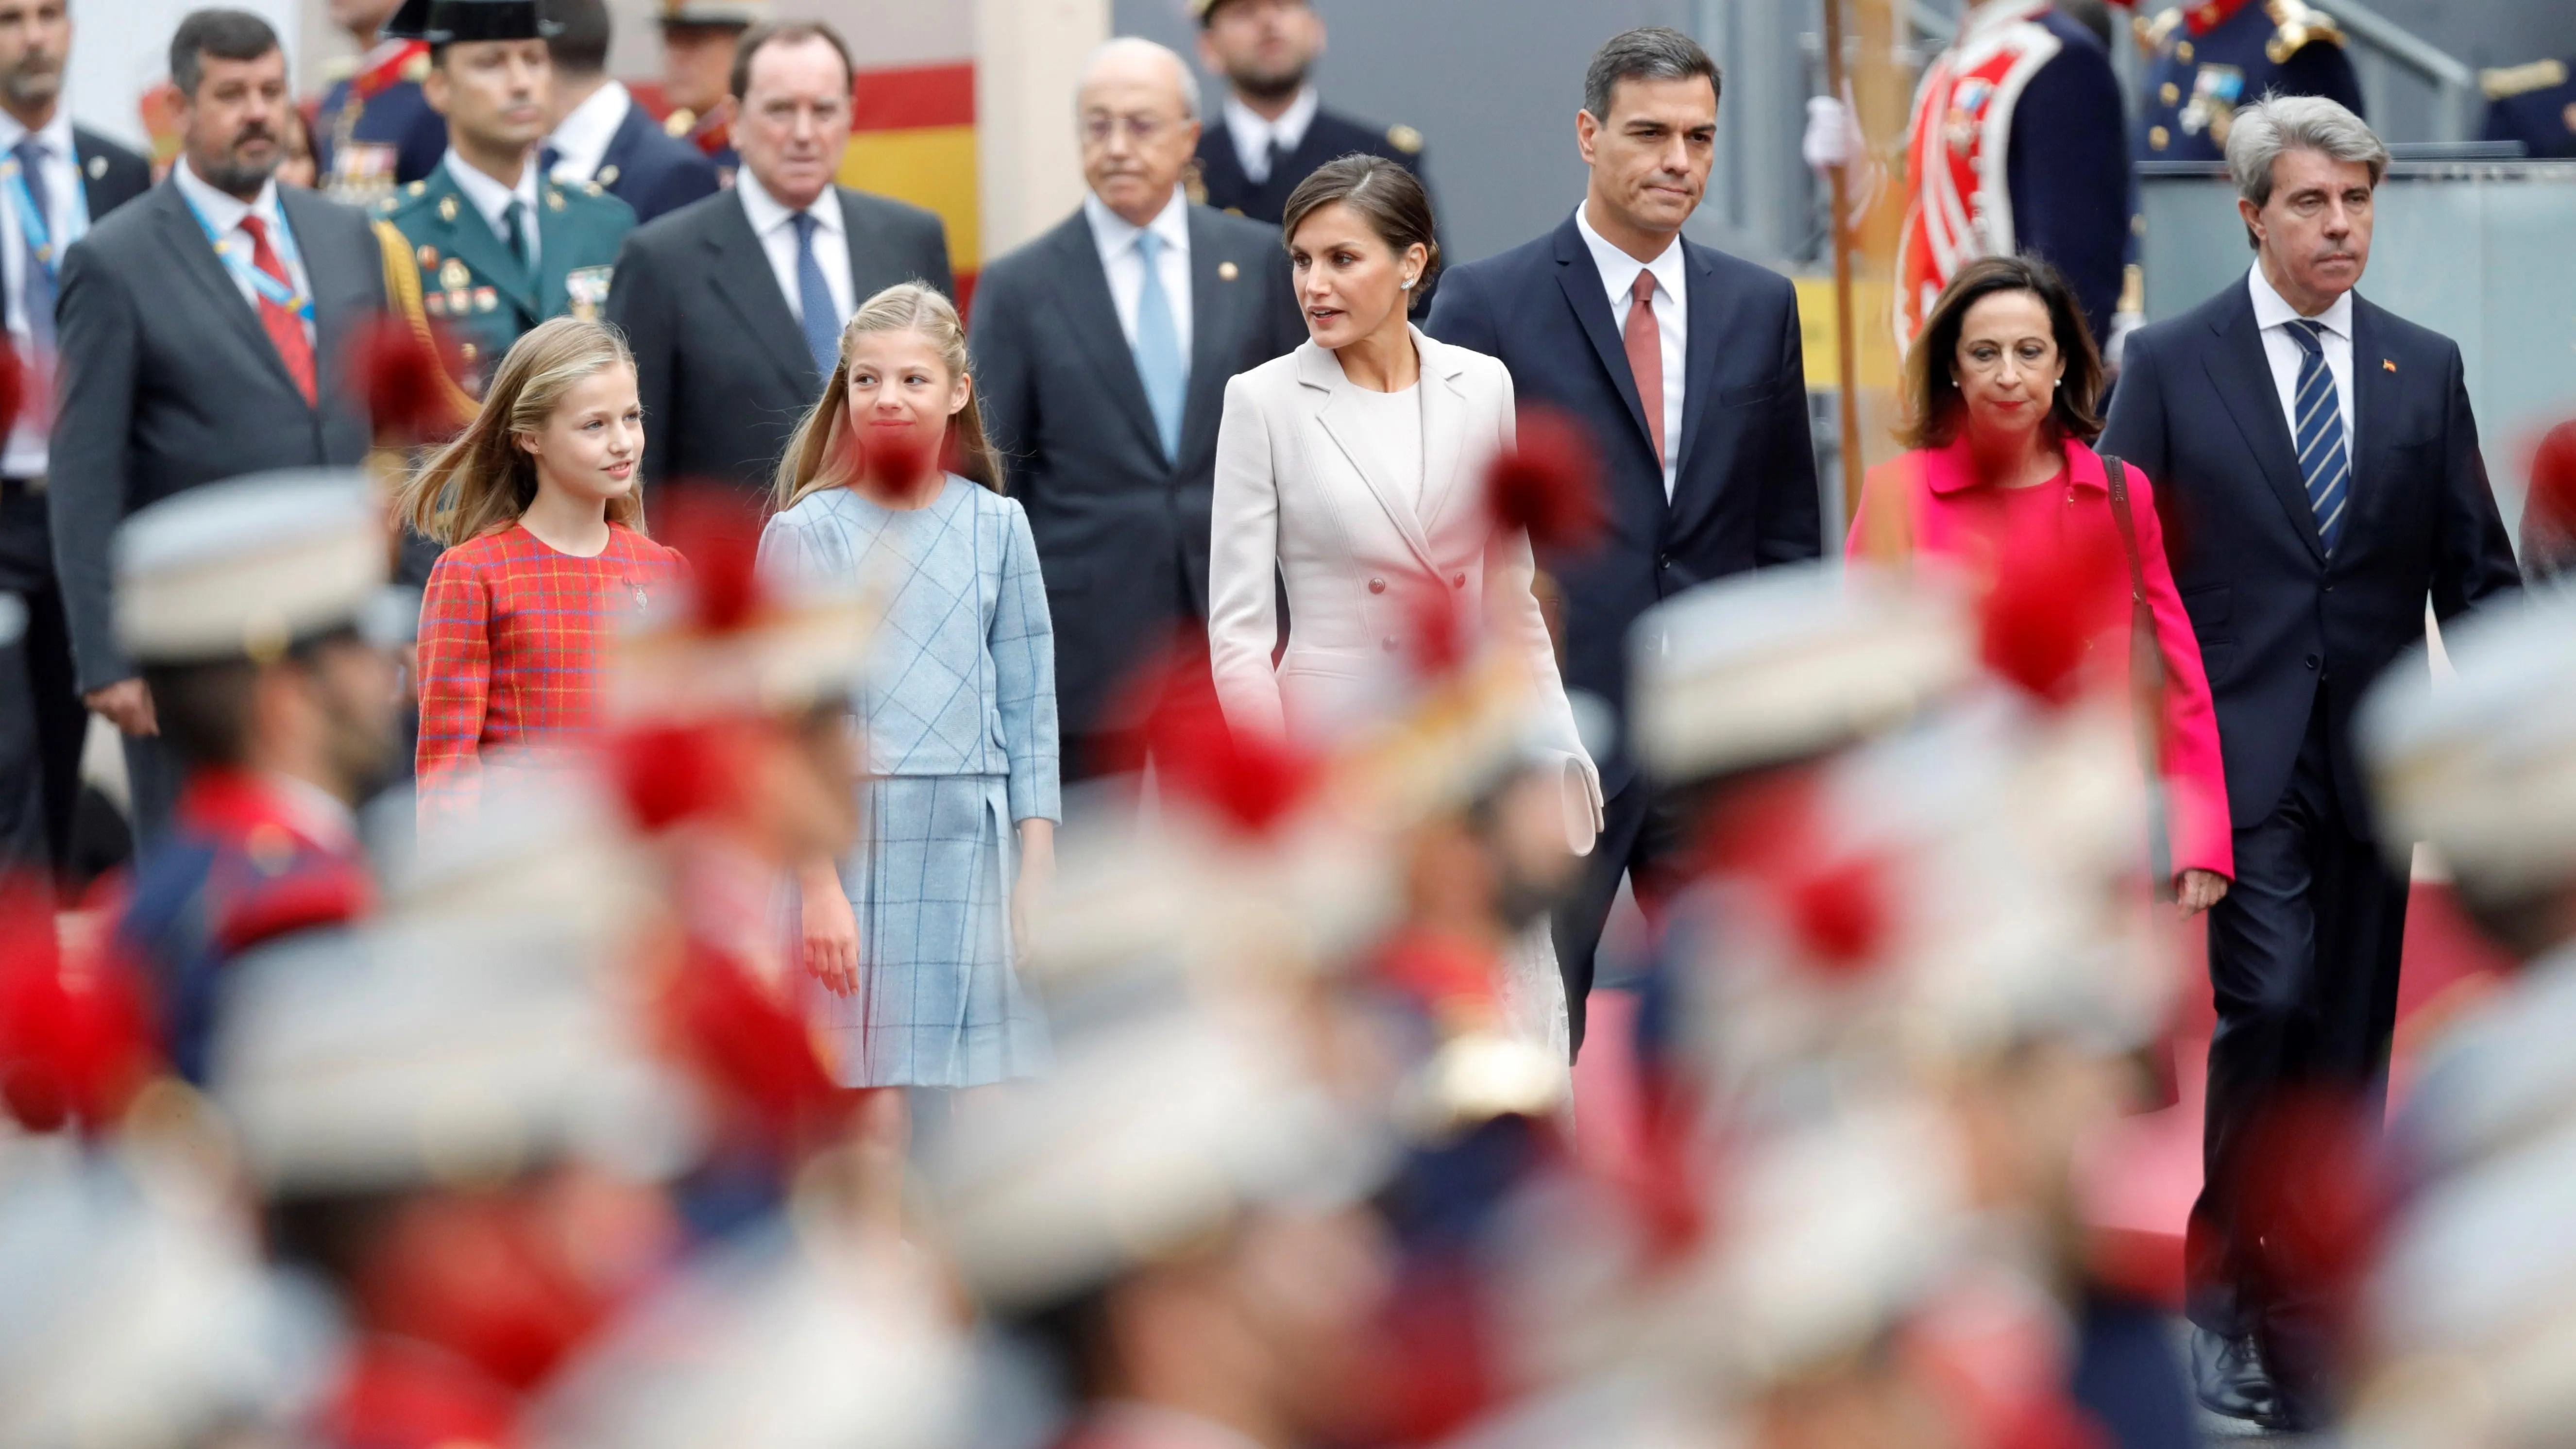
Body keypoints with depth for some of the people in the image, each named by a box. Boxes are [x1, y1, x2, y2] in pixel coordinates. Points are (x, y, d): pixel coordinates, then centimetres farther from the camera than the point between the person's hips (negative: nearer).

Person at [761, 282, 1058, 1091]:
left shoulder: (996, 525, 8)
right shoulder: (807, 534, 0)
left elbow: (1029, 707, 8)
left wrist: (1038, 869, 2)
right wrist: (820, 887, -10)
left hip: (974, 847, 2)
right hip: (850, 846, -2)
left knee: (984, 1083, 0)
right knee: (861, 1084, -5)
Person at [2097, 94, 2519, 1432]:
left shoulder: (2424, 370, 9)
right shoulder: (2171, 365, 1)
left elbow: (2476, 572, 11)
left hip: (2373, 761, 3)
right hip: (2239, 754, -3)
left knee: (2351, 1043, 4)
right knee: (2268, 1007, -18)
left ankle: (2308, 1336, 11)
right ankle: (2221, 1276, -1)